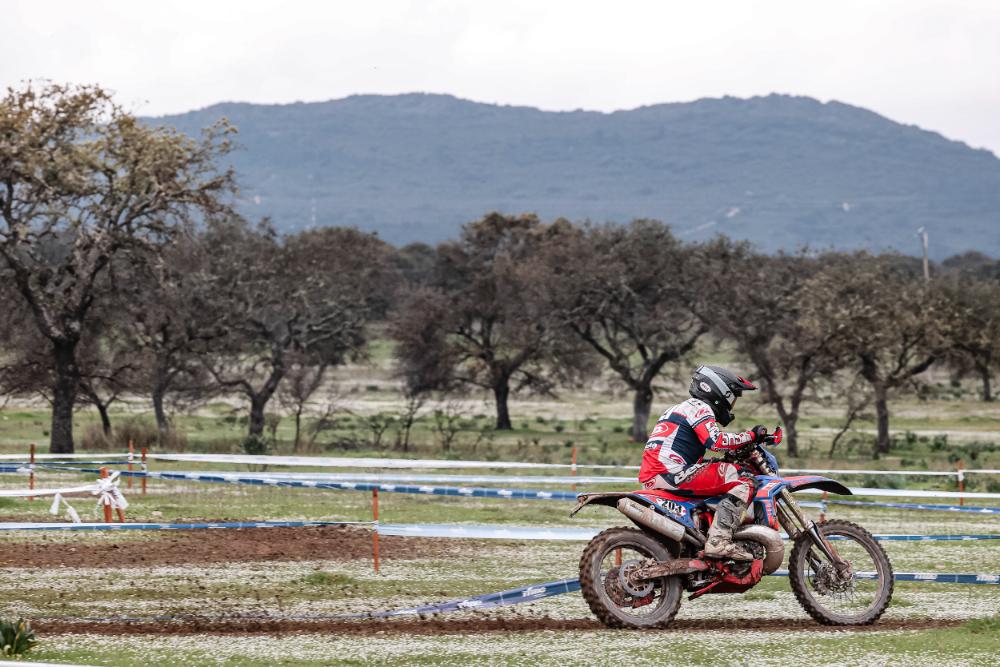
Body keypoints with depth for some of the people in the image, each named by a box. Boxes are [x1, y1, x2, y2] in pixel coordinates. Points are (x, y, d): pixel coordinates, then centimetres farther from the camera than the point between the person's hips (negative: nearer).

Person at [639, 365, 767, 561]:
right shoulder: (700, 407, -1)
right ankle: (719, 540, -26)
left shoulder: (678, 408, 30)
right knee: (743, 480, -13)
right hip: (674, 474, -10)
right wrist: (750, 436, -10)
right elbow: (716, 440, -18)